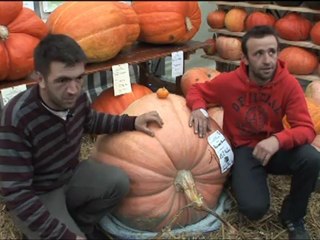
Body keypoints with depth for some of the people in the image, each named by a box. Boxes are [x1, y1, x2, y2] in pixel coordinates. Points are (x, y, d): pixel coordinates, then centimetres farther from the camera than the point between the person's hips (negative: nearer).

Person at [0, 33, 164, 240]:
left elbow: (92, 122, 11)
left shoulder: (77, 97, -16)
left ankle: (81, 222, 11)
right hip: (37, 195, -6)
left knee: (119, 182, -13)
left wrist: (132, 122, 0)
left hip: (71, 175, 6)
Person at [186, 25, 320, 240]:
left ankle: (293, 217, -3)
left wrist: (278, 140, -40)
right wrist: (198, 109, -22)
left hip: (275, 148, 2)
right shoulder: (229, 82, -16)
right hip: (243, 150, -1)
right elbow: (197, 91, 1)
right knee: (255, 208, -24)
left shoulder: (289, 84, -16)